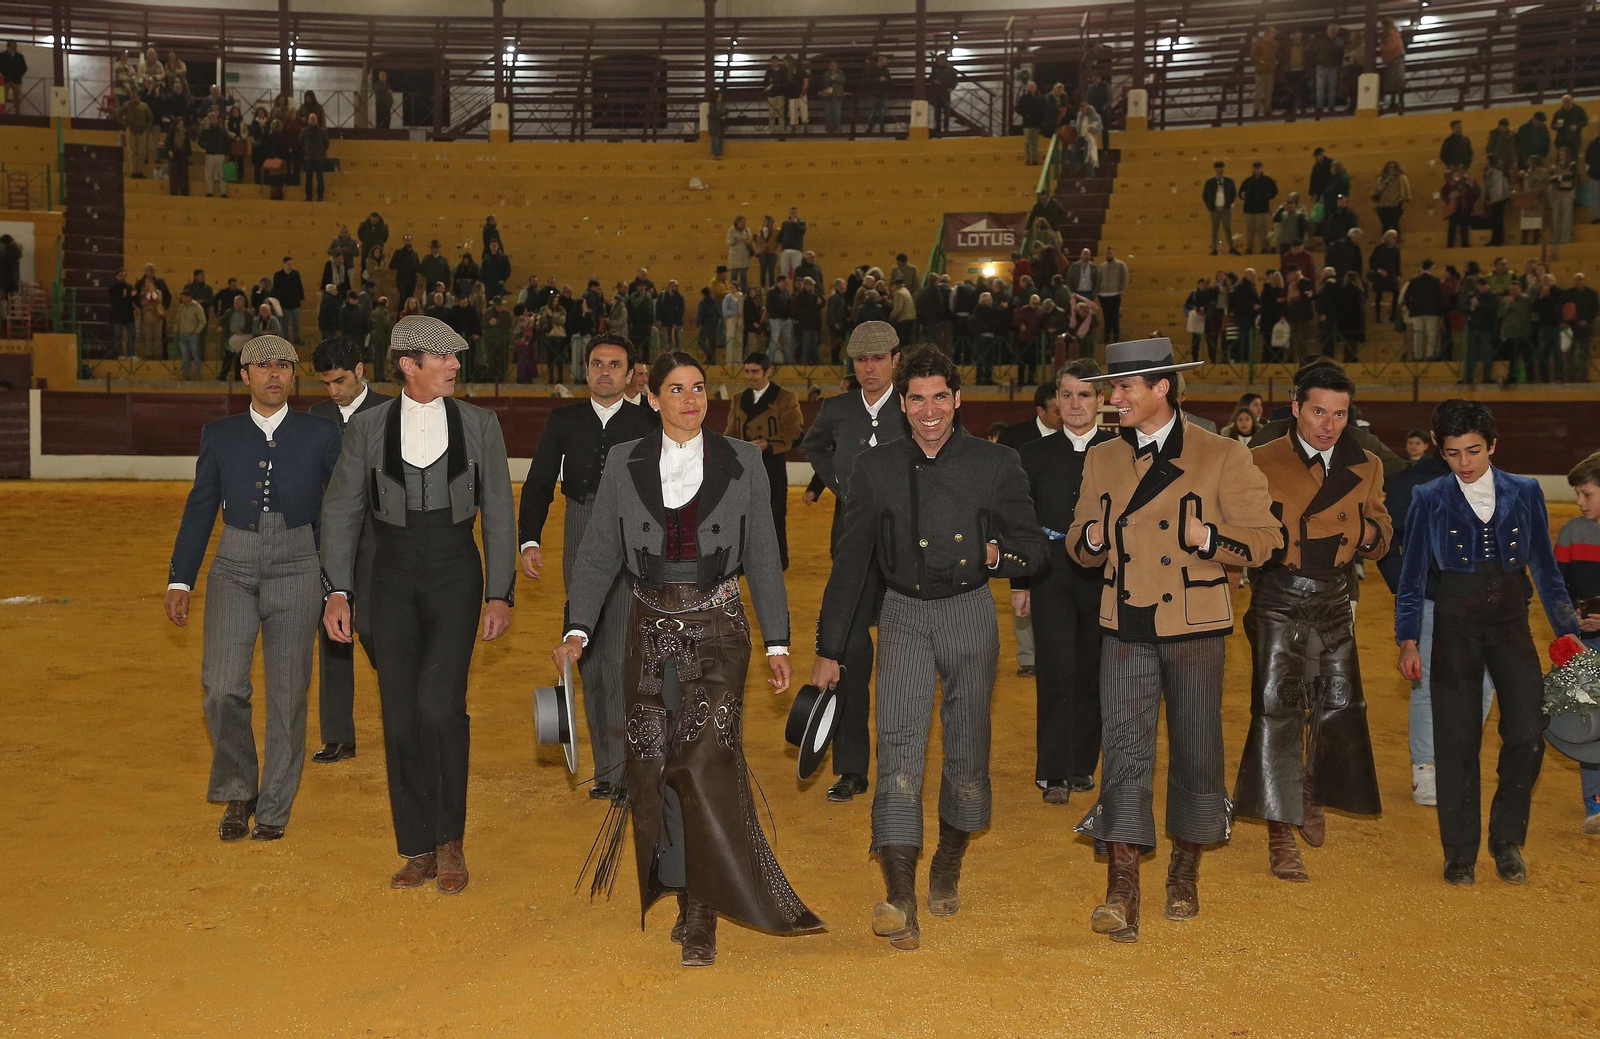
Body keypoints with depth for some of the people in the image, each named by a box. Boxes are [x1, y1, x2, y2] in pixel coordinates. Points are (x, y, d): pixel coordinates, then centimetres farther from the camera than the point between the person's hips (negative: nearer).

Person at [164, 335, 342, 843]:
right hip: (233, 570, 1)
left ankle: (273, 810, 17)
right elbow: (199, 509, 10)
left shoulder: (320, 434, 4)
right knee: (222, 687, -12)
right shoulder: (220, 435, 8)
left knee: (288, 692, 2)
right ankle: (237, 792, 11)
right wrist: (180, 579, 6)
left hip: (295, 571, -1)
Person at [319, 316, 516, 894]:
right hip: (394, 575, 1)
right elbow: (341, 512, 7)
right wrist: (339, 592, -1)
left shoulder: (479, 424, 3)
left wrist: (500, 594, 0)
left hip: (455, 572, -1)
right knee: (400, 717, 2)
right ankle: (418, 851, 15)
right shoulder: (367, 428, 3)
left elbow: (498, 514, 5)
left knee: (440, 704, -15)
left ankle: (450, 842, 3)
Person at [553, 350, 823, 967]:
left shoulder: (742, 463, 3)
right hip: (651, 632, 2)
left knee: (706, 765, -12)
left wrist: (777, 642, 3)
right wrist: (577, 631, -4)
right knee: (651, 769, 3)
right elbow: (599, 554, 6)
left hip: (717, 630, -2)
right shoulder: (624, 464, 5)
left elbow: (763, 557, 5)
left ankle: (701, 917, -4)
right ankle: (681, 899, 21)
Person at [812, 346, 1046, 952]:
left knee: (967, 751, 9)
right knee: (899, 747, -15)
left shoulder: (996, 465, 1)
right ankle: (899, 900, -20)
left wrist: (1000, 555, -17)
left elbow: (1033, 547, 6)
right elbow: (851, 563, 8)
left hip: (971, 614, 0)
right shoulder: (875, 469, 4)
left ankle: (948, 867, 35)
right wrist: (829, 650, 7)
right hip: (904, 617, 0)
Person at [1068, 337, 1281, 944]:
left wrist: (1207, 538, -22)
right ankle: (1122, 894, -9)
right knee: (1124, 748, -7)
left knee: (1196, 751, 9)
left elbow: (1264, 539, -3)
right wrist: (1092, 538, -7)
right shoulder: (1102, 459, 9)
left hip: (1194, 627, -2)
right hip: (1125, 627, 2)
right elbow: (1080, 548, 17)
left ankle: (1185, 874, 29)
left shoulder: (1222, 457, -3)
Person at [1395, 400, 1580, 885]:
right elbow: (1413, 573, 4)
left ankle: (1506, 838, 12)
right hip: (1455, 625, -1)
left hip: (1511, 624, 1)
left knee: (1527, 733, -10)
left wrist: (1565, 628, 6)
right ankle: (1460, 853, 13)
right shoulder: (1430, 499, 1)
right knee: (1457, 741, 0)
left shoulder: (1525, 493, 5)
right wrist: (1408, 640, -3)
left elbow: (1544, 566, 10)